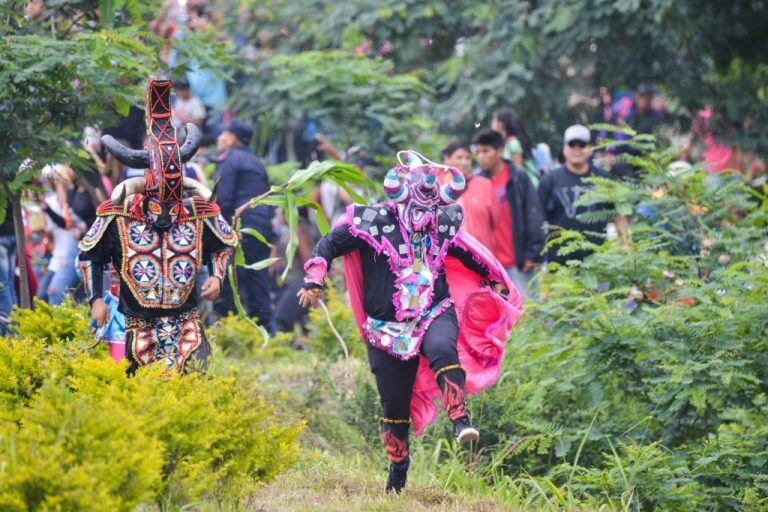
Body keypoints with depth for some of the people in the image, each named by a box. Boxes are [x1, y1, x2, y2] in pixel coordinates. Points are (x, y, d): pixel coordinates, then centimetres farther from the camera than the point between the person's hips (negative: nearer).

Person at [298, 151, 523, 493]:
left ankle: (461, 423, -42)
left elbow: (469, 255, 25)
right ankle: (398, 469, 26)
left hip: (435, 314, 1)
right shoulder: (373, 221, -5)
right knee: (395, 405, 6)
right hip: (389, 328, -1)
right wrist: (314, 281, -11)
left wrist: (496, 280, 33)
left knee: (442, 350, -37)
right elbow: (329, 245, 0)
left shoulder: (443, 224, 7)